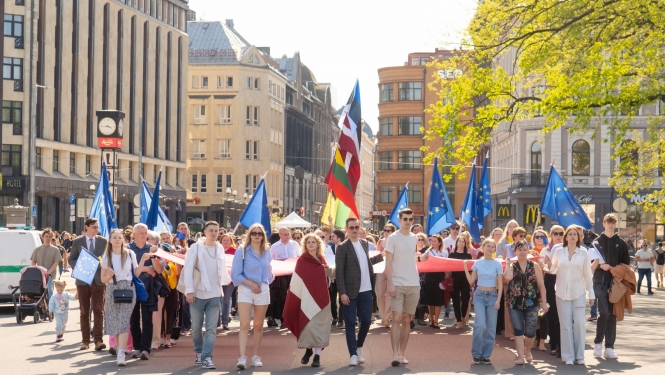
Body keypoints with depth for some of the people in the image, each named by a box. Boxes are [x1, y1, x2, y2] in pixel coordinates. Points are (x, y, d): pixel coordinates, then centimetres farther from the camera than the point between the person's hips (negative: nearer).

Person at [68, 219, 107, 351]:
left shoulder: (103, 241, 6)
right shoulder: (77, 242, 5)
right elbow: (71, 259, 6)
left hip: (98, 280, -1)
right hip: (82, 280, 1)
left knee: (98, 310, -8)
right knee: (84, 312, 7)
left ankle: (98, 340, -10)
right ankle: (85, 340, 13)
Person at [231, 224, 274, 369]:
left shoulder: (267, 252, 7)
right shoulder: (242, 251, -5)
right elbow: (236, 274, -7)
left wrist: (267, 282, 7)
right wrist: (251, 283, -13)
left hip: (263, 291, 4)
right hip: (245, 290, -3)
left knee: (258, 326, 8)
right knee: (244, 325, -13)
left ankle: (256, 356, 17)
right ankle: (242, 357, -17)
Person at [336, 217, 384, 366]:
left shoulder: (364, 244, 11)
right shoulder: (342, 247, -7)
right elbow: (339, 272, -11)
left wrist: (381, 256, 23)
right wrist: (342, 293, -16)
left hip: (366, 291, 5)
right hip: (350, 292, -5)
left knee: (366, 321, 7)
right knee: (350, 322, 0)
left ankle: (359, 347, 29)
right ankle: (353, 354, 5)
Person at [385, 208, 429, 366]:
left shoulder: (415, 238, 10)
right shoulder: (393, 238, -5)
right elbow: (388, 262, -9)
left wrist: (421, 257, 4)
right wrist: (390, 284, -16)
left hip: (413, 284, 5)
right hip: (397, 284, -5)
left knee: (407, 320, 8)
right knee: (397, 319, -10)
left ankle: (402, 353, 14)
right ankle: (395, 354, -10)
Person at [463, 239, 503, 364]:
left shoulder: (497, 264, -1)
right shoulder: (477, 263, 3)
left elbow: (500, 284, -1)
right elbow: (471, 281, 6)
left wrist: (498, 300, -9)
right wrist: (466, 268, -3)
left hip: (492, 296, 1)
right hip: (479, 295, 0)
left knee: (491, 327, 1)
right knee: (481, 325, -15)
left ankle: (485, 355, 10)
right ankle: (476, 353, -1)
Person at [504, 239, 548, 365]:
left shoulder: (534, 266, 5)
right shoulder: (511, 266, 4)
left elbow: (541, 285, 4)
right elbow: (507, 277, -20)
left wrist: (544, 302, -1)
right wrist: (508, 263, -7)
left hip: (531, 303, 0)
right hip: (515, 303, 0)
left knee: (530, 331, 2)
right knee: (518, 330, -2)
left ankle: (527, 351, 28)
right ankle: (520, 356, 1)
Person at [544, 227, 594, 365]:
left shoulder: (583, 253, 3)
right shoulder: (558, 252, 4)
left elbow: (587, 275, 5)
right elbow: (553, 270, 14)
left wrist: (591, 294, 4)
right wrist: (549, 264, -8)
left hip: (578, 292, 0)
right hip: (562, 292, 1)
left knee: (579, 323, -5)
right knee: (566, 324, 1)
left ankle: (579, 355, 4)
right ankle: (568, 355, 6)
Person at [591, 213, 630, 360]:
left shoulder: (620, 243, 10)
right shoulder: (597, 242, 5)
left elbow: (626, 263, 10)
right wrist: (601, 265, -14)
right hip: (601, 282, -2)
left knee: (612, 314, 3)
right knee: (604, 312, -13)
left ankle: (609, 347, 6)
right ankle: (598, 342, 4)